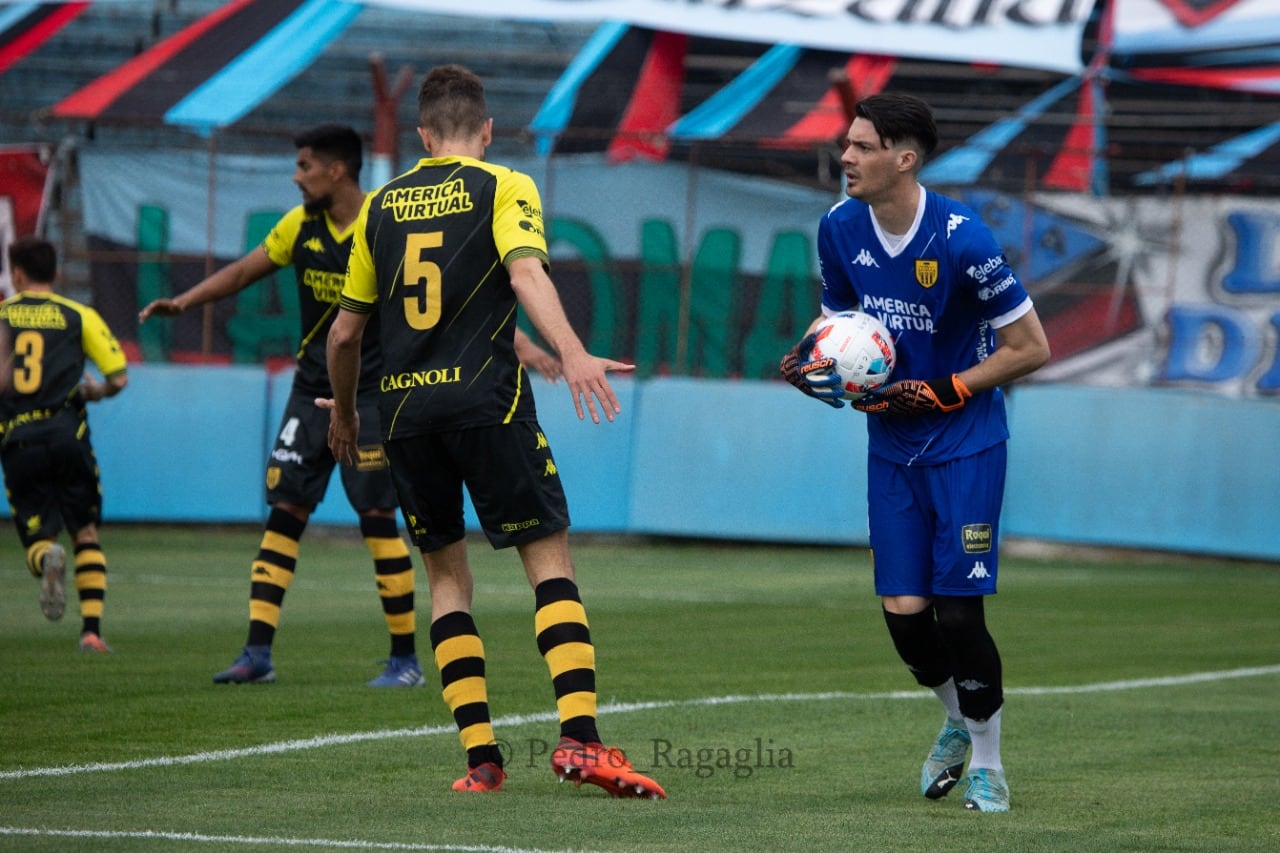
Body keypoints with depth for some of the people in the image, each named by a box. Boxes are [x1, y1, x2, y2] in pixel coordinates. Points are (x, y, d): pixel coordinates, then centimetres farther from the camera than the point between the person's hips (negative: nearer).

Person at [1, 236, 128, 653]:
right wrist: (94, 391, 26)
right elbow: (118, 378, 4)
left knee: (36, 535, 8)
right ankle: (92, 629, -2)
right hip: (66, 432, 0)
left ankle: (47, 558, -30)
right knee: (86, 533, 11)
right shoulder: (79, 316, 9)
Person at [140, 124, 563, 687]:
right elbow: (243, 271, 15)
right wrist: (184, 302, 3)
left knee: (377, 517, -8)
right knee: (284, 512, 1)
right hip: (312, 388, 6)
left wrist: (522, 348, -18)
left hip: (372, 393, -5)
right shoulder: (300, 225, 3)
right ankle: (258, 653, 3)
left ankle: (406, 658, 2)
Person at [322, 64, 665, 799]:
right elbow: (525, 271, -16)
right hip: (486, 402, -4)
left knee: (447, 573, 12)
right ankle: (579, 737, -18)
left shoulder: (382, 205, 15)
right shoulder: (504, 188, 4)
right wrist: (572, 353, -28)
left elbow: (346, 331, 19)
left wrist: (343, 410, 34)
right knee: (550, 559, -1)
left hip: (404, 409, 4)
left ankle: (482, 757, 3)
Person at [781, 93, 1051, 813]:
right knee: (903, 610, 0)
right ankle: (959, 722, 30)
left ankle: (987, 760, 11)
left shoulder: (962, 239, -20)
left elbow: (1031, 349, -12)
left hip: (965, 445, -5)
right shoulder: (839, 228, -3)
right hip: (892, 445, 5)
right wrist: (812, 361, -7)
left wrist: (944, 393, -17)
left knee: (957, 610, -9)